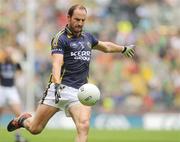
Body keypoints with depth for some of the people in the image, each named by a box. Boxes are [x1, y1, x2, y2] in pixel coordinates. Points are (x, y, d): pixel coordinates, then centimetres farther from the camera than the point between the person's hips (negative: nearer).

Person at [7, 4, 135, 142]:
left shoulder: (88, 37, 17)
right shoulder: (60, 38, -3)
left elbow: (106, 46, 39)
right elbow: (57, 63, -18)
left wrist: (124, 49, 52)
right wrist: (57, 85, -34)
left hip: (80, 92, 4)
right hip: (61, 88, -4)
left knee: (84, 126, -23)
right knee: (35, 129, 0)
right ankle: (24, 119, 36)